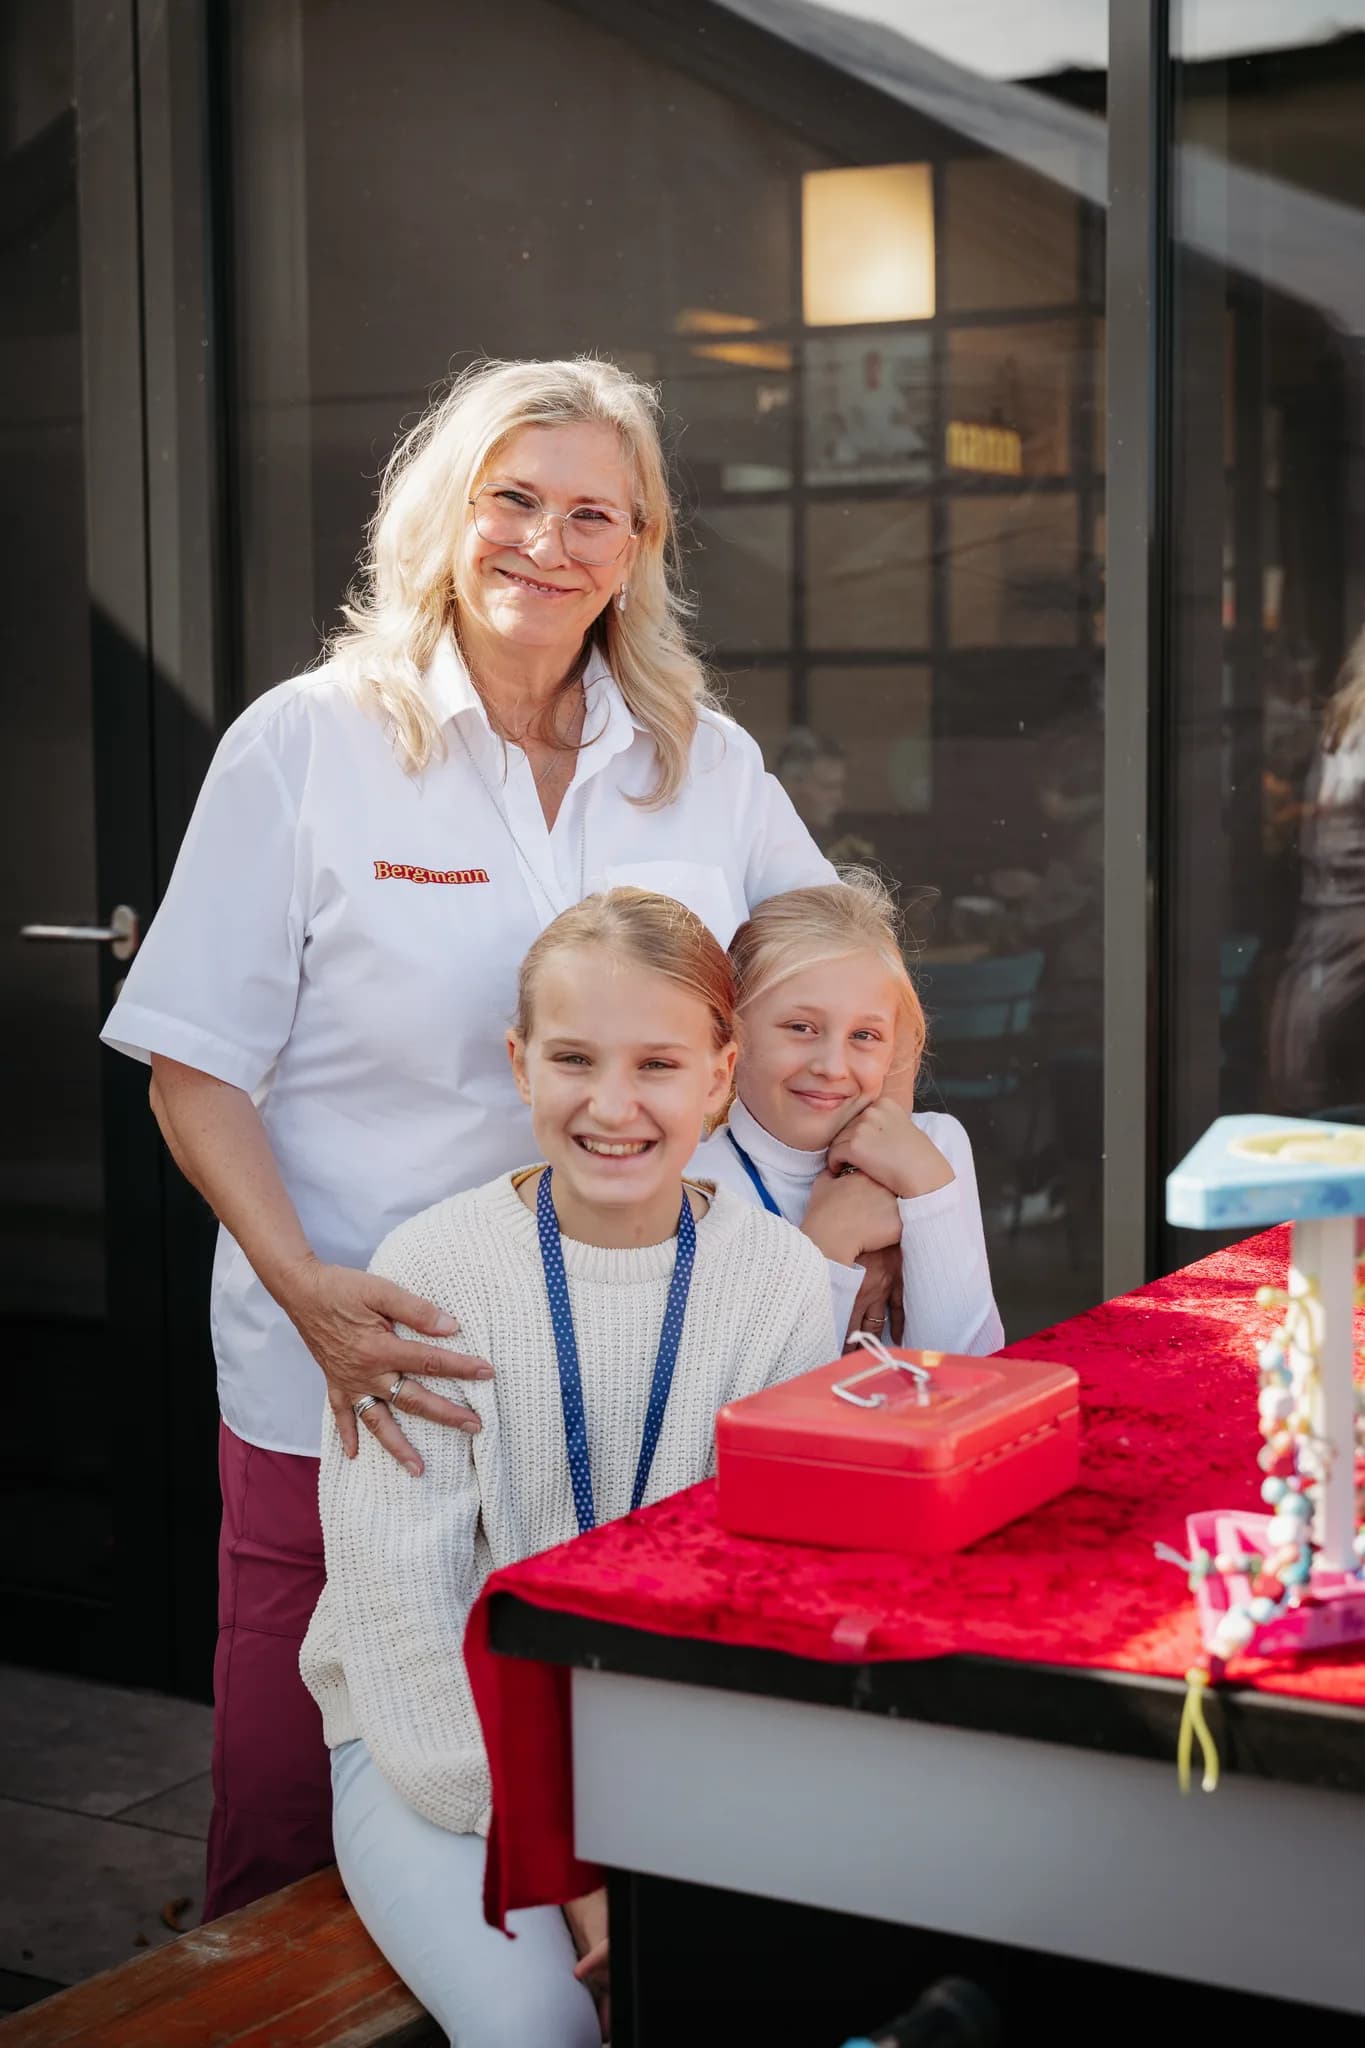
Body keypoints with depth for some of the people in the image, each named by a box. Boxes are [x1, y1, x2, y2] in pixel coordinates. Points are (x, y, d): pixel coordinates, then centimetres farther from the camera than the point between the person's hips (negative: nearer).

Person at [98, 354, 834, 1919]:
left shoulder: (708, 765, 8)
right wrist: (307, 1291, -17)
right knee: (298, 1838, 4)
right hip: (344, 1385, -2)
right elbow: (197, 1073, -3)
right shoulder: (308, 746, -1)